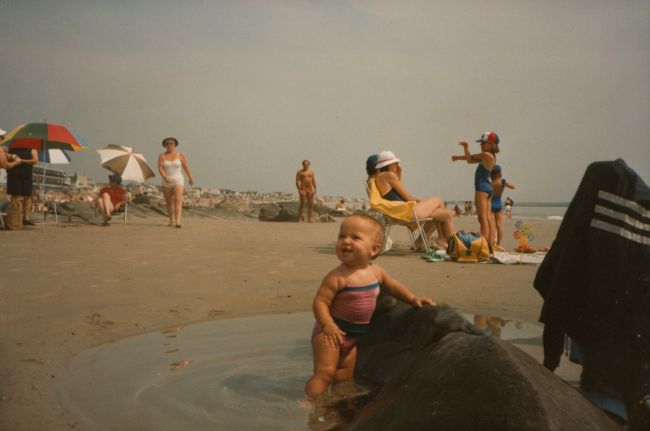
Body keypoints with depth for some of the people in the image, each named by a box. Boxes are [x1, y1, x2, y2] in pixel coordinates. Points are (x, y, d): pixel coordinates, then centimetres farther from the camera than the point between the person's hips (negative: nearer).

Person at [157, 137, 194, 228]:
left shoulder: (180, 155, -5)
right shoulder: (162, 156, -3)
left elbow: (186, 167, 4)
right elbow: (160, 169, -13)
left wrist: (190, 178, 12)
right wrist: (164, 177, -31)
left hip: (178, 182, -2)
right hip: (166, 183, 3)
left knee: (178, 201, -18)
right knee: (169, 202, 13)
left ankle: (177, 222, -27)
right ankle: (171, 220, 31)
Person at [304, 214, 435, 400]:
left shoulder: (376, 272, -2)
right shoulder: (337, 277, -21)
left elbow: (392, 287, 16)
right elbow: (320, 301, -23)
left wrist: (413, 299, 9)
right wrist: (328, 325, -36)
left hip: (358, 335, 6)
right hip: (332, 332, -6)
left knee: (346, 374, 7)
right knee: (325, 372, -11)